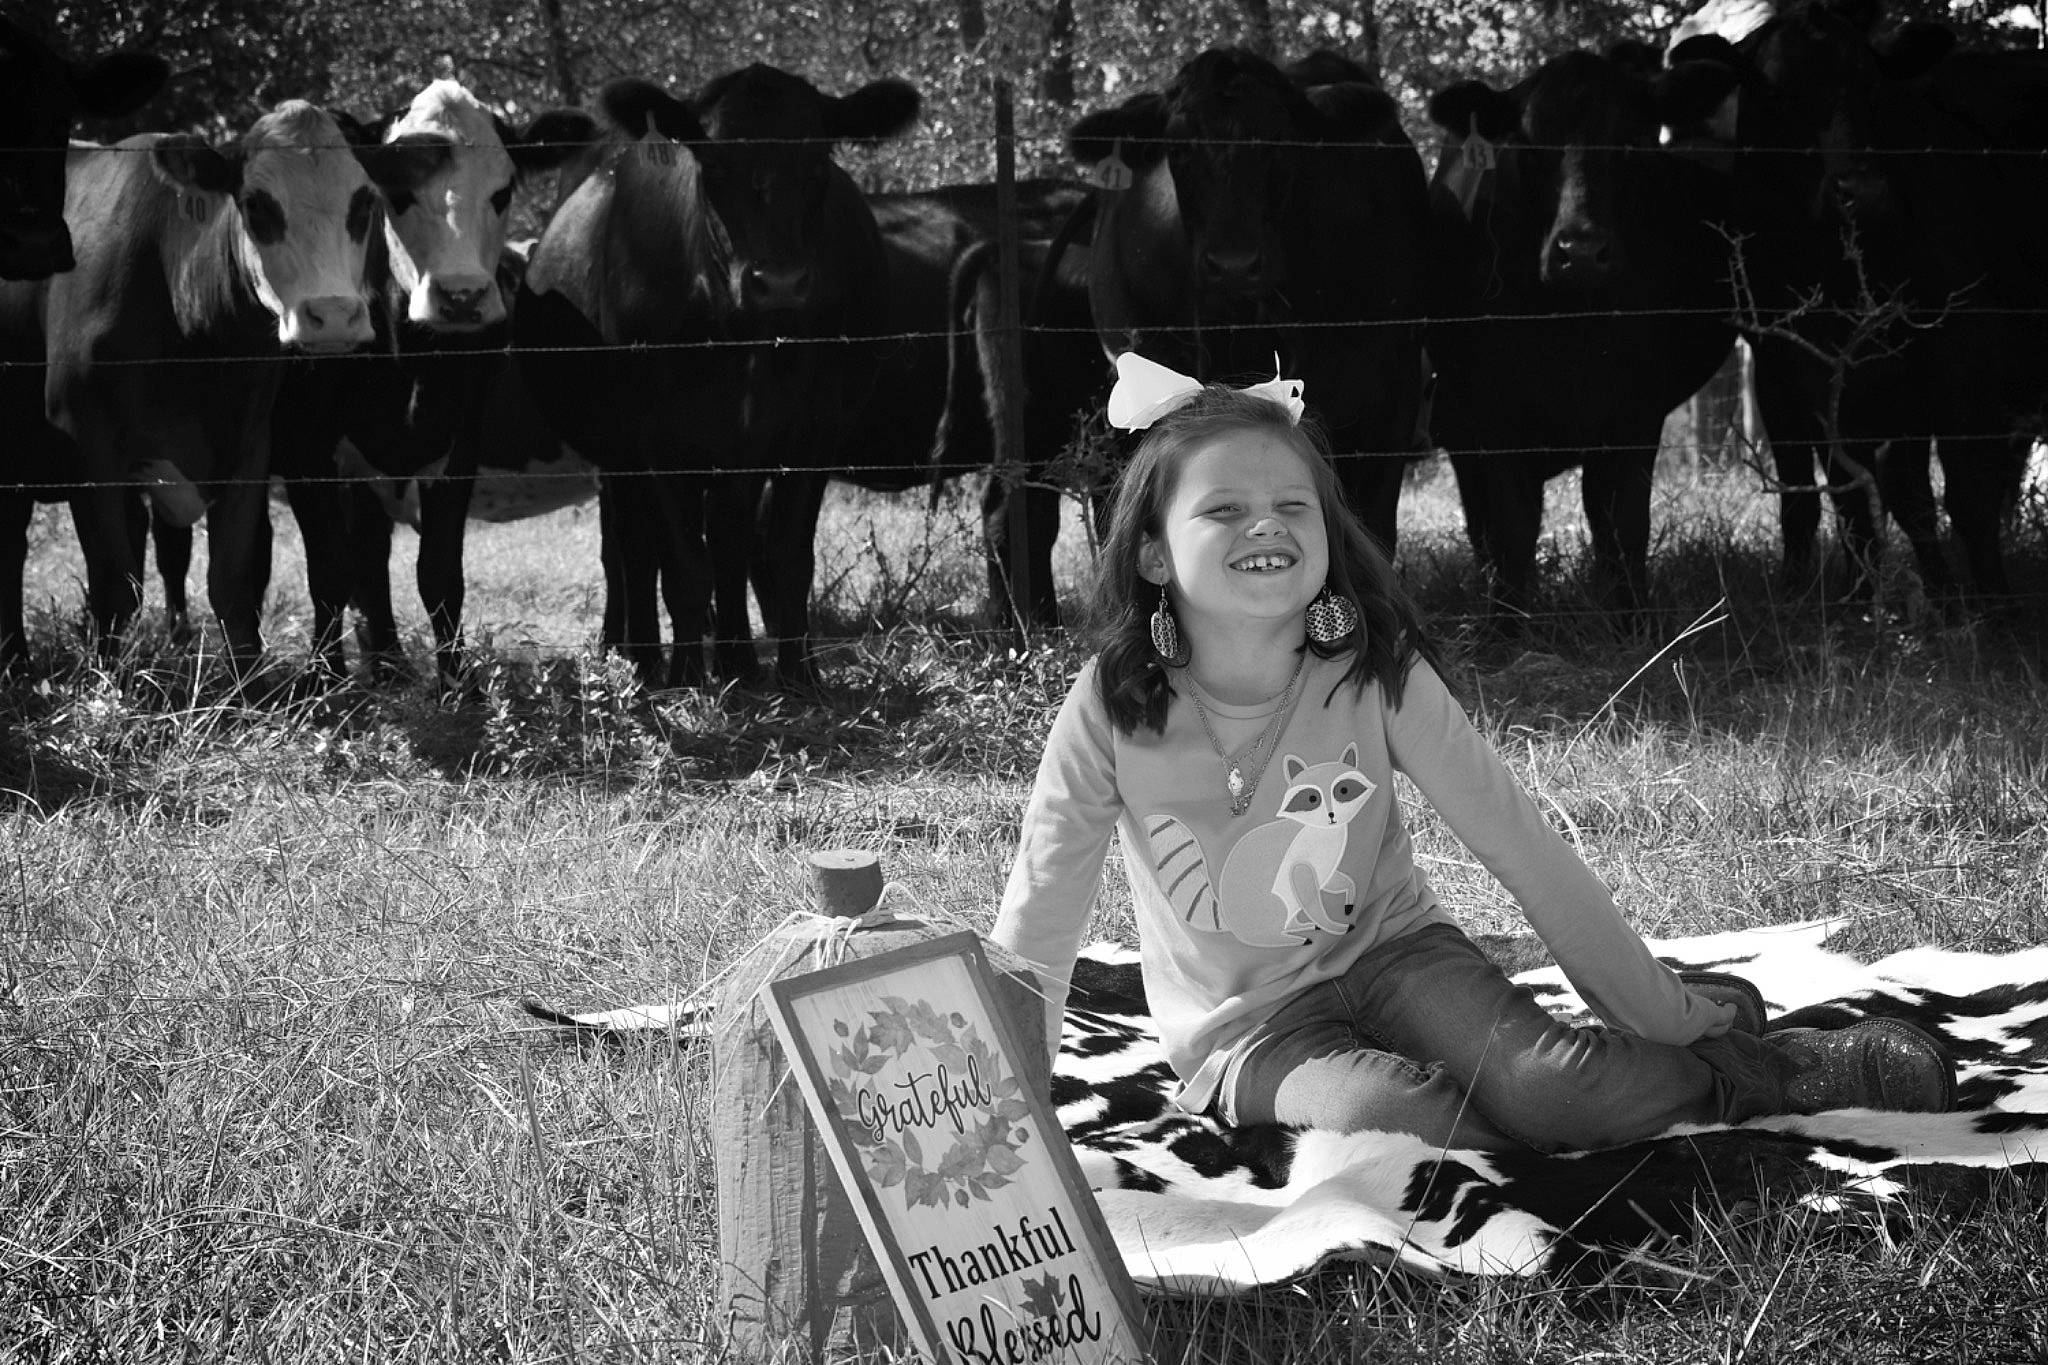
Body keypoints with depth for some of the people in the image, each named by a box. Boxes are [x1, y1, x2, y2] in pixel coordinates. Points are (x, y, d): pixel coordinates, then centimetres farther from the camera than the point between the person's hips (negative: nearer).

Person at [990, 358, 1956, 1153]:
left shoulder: (1378, 677, -15)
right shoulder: (1111, 709, -18)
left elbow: (1523, 849, -12)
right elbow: (1036, 930, -12)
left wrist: (1665, 1016, -13)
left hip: (1389, 950, 0)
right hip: (1250, 1029, 0)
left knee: (1543, 1081, -28)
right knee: (1374, 1112, -32)